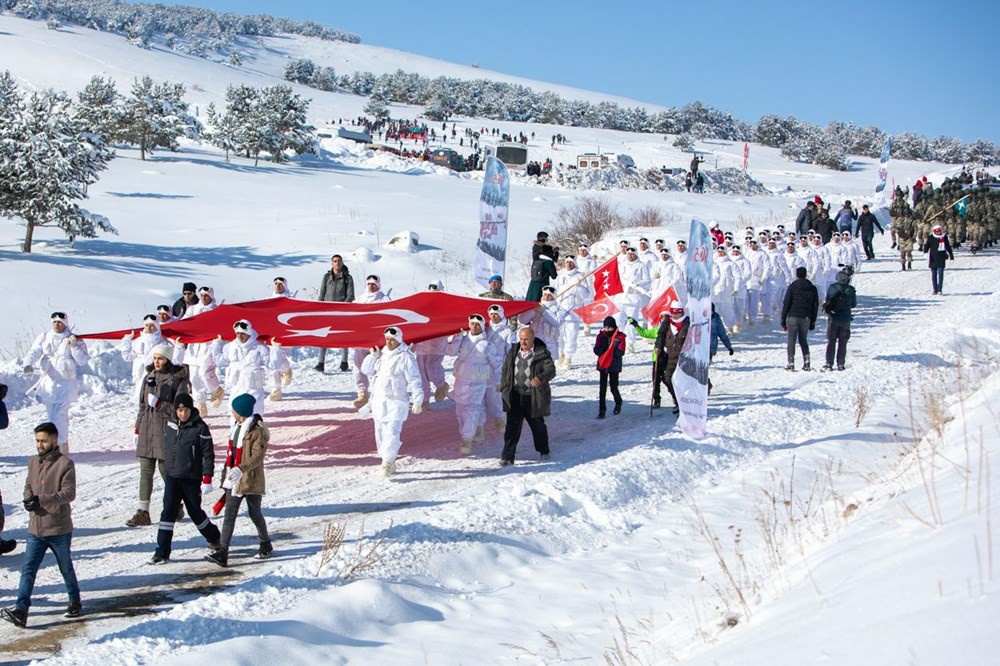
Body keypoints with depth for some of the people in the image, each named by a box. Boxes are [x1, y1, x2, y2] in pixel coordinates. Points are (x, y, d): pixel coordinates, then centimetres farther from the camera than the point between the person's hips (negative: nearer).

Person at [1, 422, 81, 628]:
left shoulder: (65, 463, -12)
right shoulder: (33, 462, 7)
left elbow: (69, 493, -18)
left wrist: (41, 499, -27)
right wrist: (28, 499, -6)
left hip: (59, 529, -5)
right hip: (35, 528, 5)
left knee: (66, 568, 13)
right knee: (28, 570, -5)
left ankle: (75, 602, 31)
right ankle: (21, 611, -9)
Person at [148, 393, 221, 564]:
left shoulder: (200, 428, -12)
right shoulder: (170, 425, 4)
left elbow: (208, 454, -11)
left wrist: (207, 479, -14)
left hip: (191, 479, -4)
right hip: (171, 477, 4)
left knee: (195, 512, 9)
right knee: (168, 512, -5)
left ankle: (214, 537, 35)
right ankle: (162, 551, -5)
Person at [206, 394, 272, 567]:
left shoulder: (257, 430, -15)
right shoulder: (236, 428, 12)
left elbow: (258, 455, -25)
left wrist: (242, 468, -38)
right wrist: (227, 471, 26)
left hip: (251, 480, -7)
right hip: (234, 479, 7)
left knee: (254, 514, 8)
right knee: (229, 515, 0)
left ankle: (266, 545, 30)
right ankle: (222, 553, 1)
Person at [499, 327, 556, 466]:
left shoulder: (542, 353, -6)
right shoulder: (513, 352, 9)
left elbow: (551, 370, -16)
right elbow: (505, 371, 17)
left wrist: (541, 378, -36)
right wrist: (504, 390, 11)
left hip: (534, 397, -2)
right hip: (515, 396, 2)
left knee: (538, 425, 14)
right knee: (512, 426, -6)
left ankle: (543, 451, 35)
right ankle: (507, 457, -7)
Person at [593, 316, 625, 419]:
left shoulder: (620, 336, -6)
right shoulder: (601, 335, 1)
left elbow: (621, 352, -11)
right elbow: (596, 350, -3)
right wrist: (606, 351, -20)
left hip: (614, 366, -2)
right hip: (603, 365, 2)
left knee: (613, 388, 4)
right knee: (602, 388, -1)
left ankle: (618, 403, 34)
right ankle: (602, 410, 5)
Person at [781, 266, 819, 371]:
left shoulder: (792, 287, -3)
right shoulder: (812, 288, 8)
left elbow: (786, 304, -5)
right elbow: (815, 306, 11)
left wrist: (783, 320, -1)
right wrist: (813, 322, 17)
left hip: (793, 317, -3)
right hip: (806, 318, 3)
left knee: (791, 340, 1)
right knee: (803, 340, 16)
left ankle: (791, 363, -4)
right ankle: (806, 362, 6)